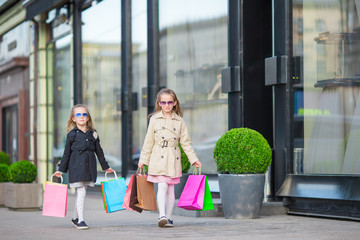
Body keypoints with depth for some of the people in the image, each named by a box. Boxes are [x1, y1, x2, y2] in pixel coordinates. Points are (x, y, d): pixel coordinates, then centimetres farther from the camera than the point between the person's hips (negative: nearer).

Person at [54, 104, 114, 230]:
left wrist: (105, 167, 21)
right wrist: (61, 170, 4)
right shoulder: (72, 134, 2)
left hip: (89, 166, 4)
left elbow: (99, 151, 18)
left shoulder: (93, 134, 11)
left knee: (81, 193, 10)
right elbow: (66, 153, 5)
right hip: (76, 166, -4)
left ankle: (75, 218, 24)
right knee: (81, 192, -10)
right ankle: (80, 220, -8)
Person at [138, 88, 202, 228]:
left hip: (173, 159, 2)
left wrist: (194, 159, 4)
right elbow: (148, 142, 7)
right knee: (162, 186, -15)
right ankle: (162, 216, -23)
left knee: (171, 189, 6)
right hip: (159, 159, -2)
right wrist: (143, 160, 6)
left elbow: (185, 143, 10)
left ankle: (168, 218, 12)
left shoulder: (179, 121, 8)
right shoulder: (154, 119, 4)